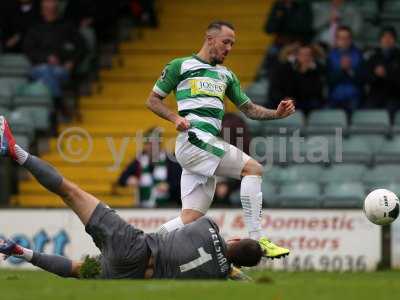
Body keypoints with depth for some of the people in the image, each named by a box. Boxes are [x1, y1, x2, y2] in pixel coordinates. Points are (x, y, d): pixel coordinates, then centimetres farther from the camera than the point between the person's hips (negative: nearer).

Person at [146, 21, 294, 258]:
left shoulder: (226, 75, 25)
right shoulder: (181, 66, 7)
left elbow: (250, 109, 24)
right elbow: (153, 100, 8)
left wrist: (276, 113, 5)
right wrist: (176, 118, -9)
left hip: (209, 144, 7)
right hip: (194, 138, -7)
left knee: (191, 219, -1)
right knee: (253, 169, -18)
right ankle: (256, 239, -21)